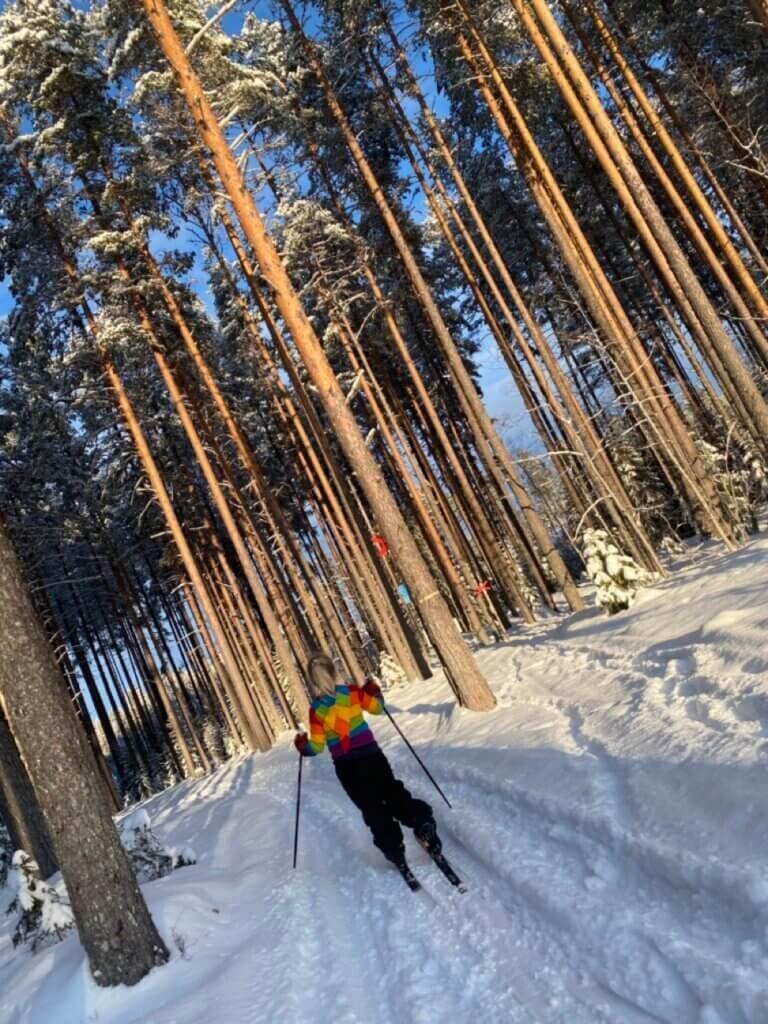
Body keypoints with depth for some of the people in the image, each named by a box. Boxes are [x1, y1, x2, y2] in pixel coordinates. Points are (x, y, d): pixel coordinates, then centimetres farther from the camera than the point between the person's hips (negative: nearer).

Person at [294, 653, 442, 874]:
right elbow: (377, 707, 8)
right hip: (371, 754, 1)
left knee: (372, 808, 10)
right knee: (394, 794, 13)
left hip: (346, 766, -1)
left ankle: (393, 849, 5)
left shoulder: (315, 709, -7)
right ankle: (422, 822, -4)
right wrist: (375, 691, 26)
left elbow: (317, 747, -3)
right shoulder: (351, 692, -5)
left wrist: (302, 746, 18)